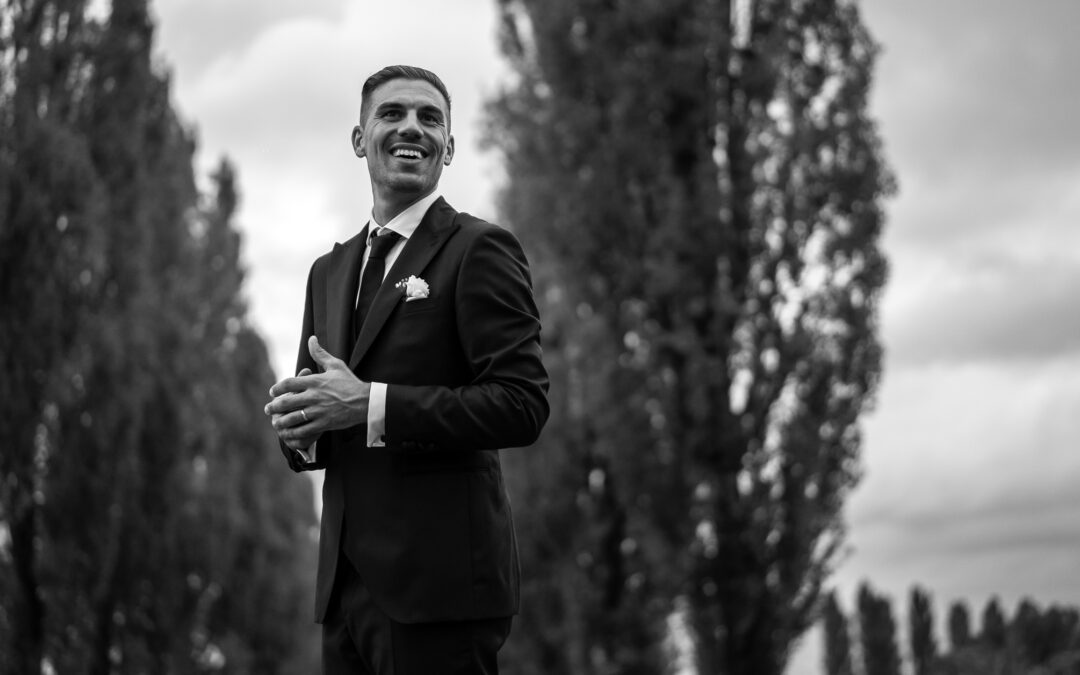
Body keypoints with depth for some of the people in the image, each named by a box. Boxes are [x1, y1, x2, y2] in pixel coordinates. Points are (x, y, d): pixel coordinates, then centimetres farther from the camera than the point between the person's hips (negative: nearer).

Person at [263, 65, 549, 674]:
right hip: (346, 583, 7)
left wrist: (370, 405, -19)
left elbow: (524, 406, -14)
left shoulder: (480, 249, -4)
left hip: (439, 582, -7)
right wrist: (301, 427, -2)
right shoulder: (330, 271, 18)